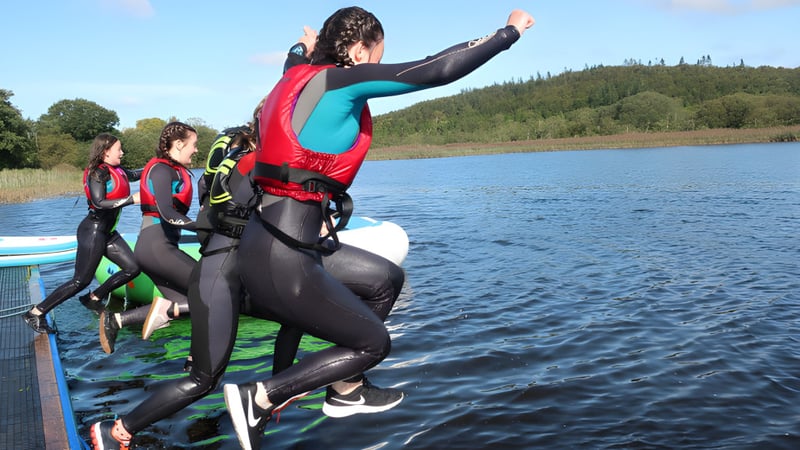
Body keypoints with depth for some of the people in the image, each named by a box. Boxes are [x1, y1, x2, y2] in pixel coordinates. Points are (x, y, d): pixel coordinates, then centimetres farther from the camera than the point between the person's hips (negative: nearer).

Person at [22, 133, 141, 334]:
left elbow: (134, 174, 28)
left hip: (108, 232, 9)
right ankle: (36, 313, 3)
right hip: (93, 231, -9)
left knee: (132, 268, 4)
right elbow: (99, 203, -26)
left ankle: (93, 298, 18)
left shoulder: (117, 171, 8)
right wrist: (131, 199, -27)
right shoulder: (97, 172, -15)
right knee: (81, 281, -7)